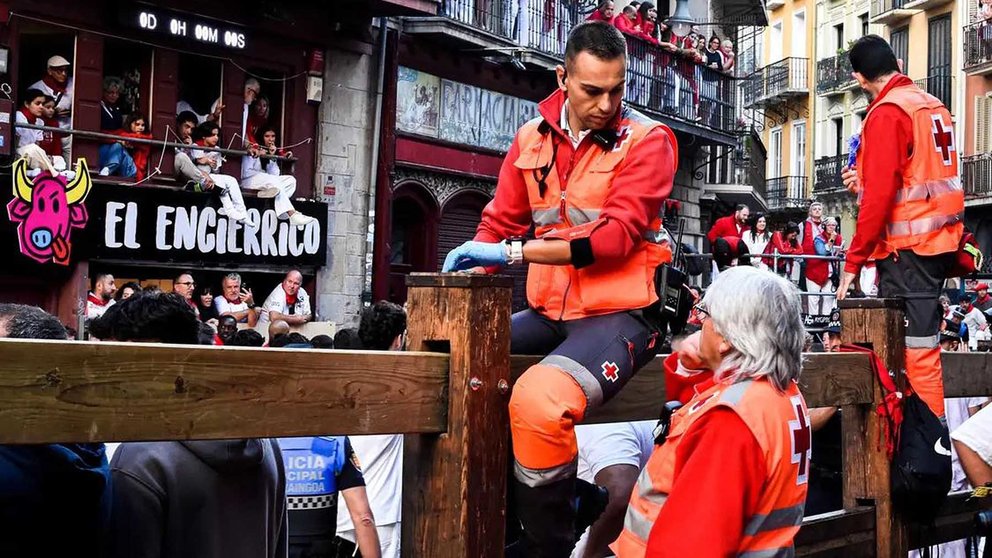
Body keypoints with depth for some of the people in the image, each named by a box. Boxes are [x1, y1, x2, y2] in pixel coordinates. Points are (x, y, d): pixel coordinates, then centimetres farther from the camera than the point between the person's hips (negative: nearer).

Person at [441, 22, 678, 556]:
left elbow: (617, 234, -18)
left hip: (618, 314, -7)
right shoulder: (532, 138, 8)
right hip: (548, 312, 7)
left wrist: (513, 252, -23)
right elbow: (500, 223, 12)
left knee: (538, 401, -33)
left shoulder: (647, 140, -7)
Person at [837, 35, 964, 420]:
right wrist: (866, 179, 24)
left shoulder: (887, 113, -12)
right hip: (940, 242, 9)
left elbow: (879, 195, -17)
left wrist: (854, 260, -12)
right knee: (922, 344, 15)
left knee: (914, 353, -8)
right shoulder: (932, 106, 14)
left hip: (907, 247, -9)